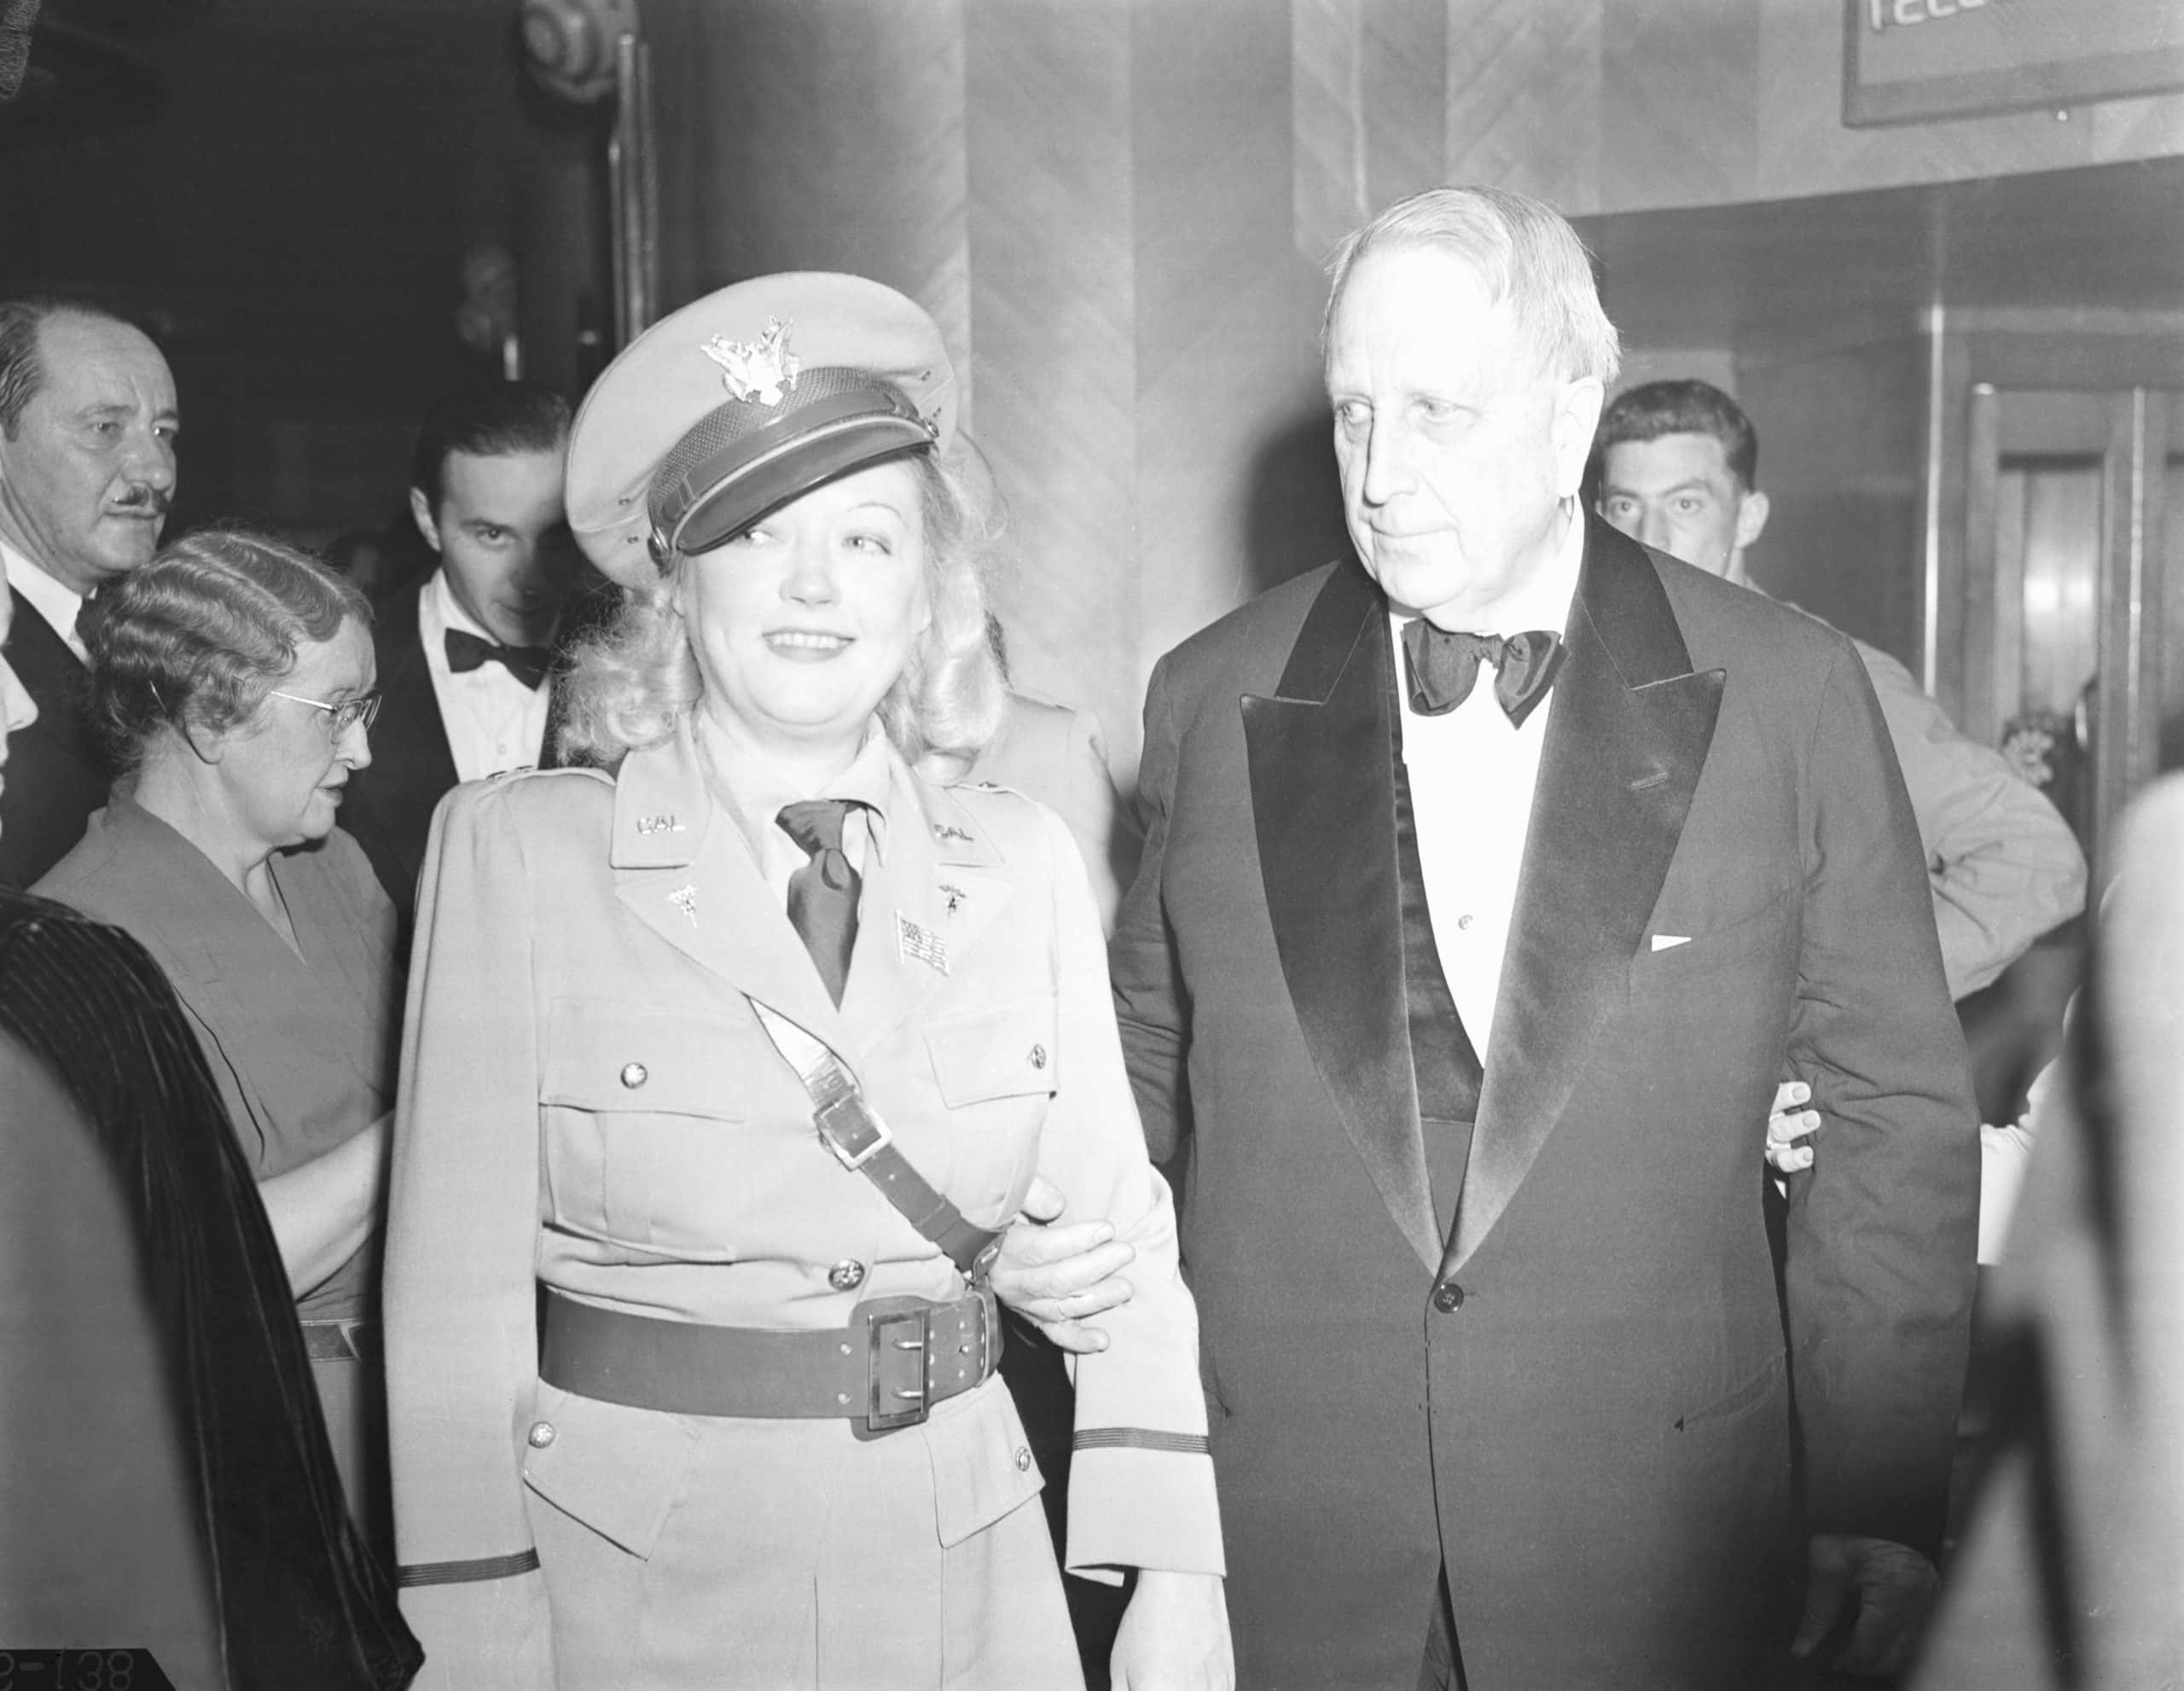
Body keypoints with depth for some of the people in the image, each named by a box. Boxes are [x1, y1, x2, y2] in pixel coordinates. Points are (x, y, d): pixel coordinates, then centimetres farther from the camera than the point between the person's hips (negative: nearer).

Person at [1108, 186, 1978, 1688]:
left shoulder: (1791, 695, -5)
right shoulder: (1211, 699, -1)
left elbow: (1893, 1112, 0)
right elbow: (1145, 1068, 8)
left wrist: (1880, 1499, -1)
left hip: (1660, 1537, -1)